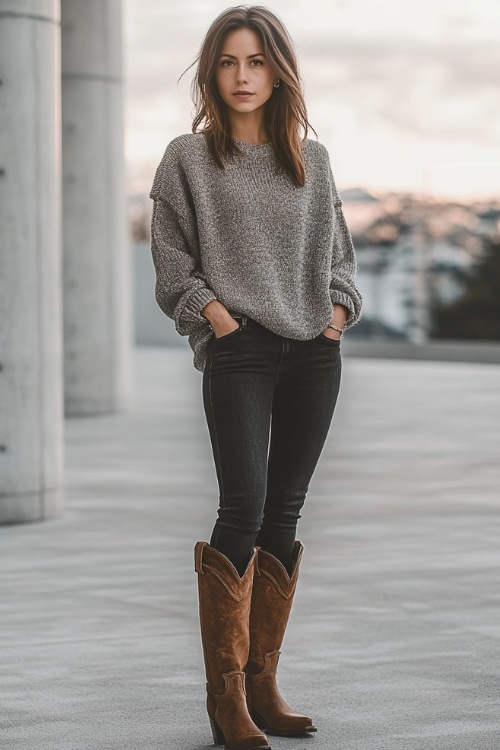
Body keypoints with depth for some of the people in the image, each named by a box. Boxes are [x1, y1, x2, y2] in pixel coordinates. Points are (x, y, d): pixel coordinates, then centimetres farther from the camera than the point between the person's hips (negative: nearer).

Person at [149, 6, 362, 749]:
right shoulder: (188, 158, 4)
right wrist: (213, 312, -11)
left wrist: (339, 307, 3)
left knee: (284, 513, 5)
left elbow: (340, 250, 19)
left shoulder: (312, 158, 13)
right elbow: (171, 262, 2)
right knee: (244, 508, -13)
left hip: (314, 353, 4)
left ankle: (262, 681, 11)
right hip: (238, 353, -4)